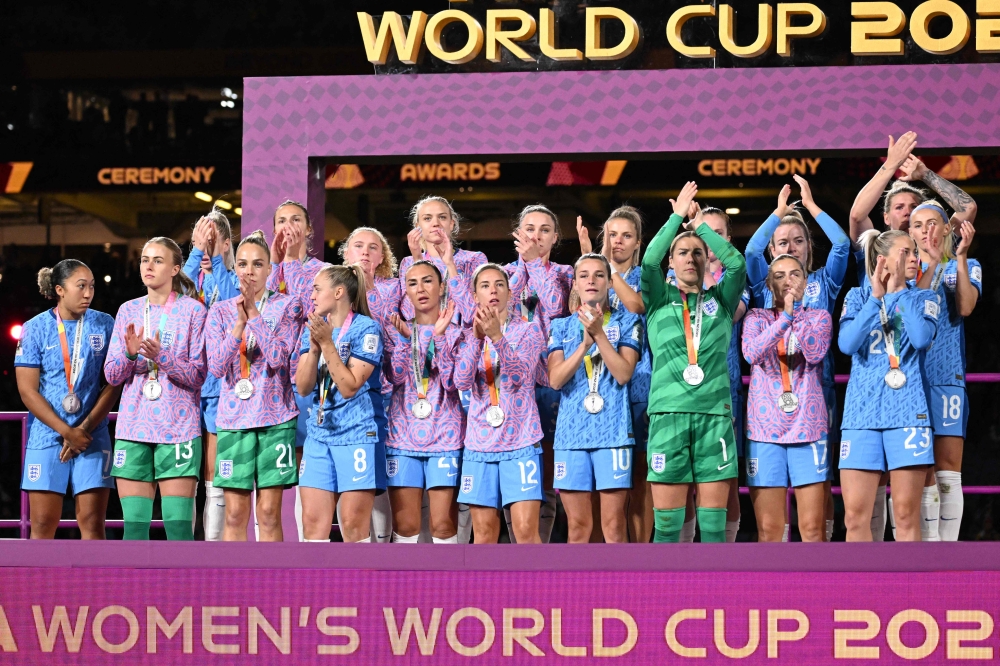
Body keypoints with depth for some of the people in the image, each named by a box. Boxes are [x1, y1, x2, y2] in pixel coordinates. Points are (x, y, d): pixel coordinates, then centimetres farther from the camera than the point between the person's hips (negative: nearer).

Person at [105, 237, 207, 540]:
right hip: (133, 427, 4)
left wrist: (160, 356, -20)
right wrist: (130, 353, -13)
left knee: (178, 525, -7)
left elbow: (197, 376, -4)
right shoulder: (128, 311, 12)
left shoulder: (192, 310, 0)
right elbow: (112, 375, 8)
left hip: (178, 429, -3)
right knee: (134, 525, 1)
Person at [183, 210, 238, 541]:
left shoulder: (234, 280, 4)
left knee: (215, 480, -1)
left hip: (220, 385, -2)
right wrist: (197, 252, -18)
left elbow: (229, 307, -18)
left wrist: (215, 258, -16)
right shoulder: (188, 276, 10)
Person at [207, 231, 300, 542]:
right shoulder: (221, 312, 7)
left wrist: (254, 314, -15)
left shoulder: (284, 307, 2)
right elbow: (216, 367, -4)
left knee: (269, 514, -1)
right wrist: (239, 322, -15)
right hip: (234, 419, 2)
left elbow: (277, 358, -11)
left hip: (275, 418, -2)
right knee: (235, 515, 1)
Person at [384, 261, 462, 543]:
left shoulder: (454, 332, 4)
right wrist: (405, 337, -17)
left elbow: (452, 382, -10)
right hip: (403, 435, 2)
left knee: (443, 523, -6)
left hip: (444, 436, -2)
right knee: (405, 524, -1)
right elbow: (395, 377, -5)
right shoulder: (399, 331, 10)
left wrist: (439, 335, -17)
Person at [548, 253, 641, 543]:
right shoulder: (562, 327, 12)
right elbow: (555, 379, -1)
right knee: (578, 526, 4)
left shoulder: (626, 321, 5)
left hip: (613, 430, -2)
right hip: (571, 432, 2)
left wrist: (599, 333, -14)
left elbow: (623, 373, -7)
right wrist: (585, 343, -13)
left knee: (614, 524, -4)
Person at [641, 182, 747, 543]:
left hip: (715, 412, 1)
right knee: (666, 520, -4)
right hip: (668, 412, -1)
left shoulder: (720, 300, 15)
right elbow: (649, 260, -5)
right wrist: (677, 217, 1)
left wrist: (702, 226, 7)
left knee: (714, 520, -1)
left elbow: (737, 263, -2)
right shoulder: (660, 299, 12)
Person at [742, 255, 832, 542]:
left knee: (813, 528, -5)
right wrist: (784, 317, -19)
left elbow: (815, 352, -10)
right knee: (769, 529, -2)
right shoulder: (757, 317, 9)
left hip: (808, 428, 0)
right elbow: (752, 352, -11)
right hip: (766, 428, 0)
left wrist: (795, 312, -12)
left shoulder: (818, 316, 10)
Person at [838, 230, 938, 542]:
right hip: (862, 411, 1)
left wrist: (899, 291, -9)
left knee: (906, 514, -3)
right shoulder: (858, 297, 12)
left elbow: (922, 338, -10)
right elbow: (847, 343, -6)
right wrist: (875, 298, -12)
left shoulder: (922, 298, 11)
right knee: (855, 516, -4)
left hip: (908, 411, 0)